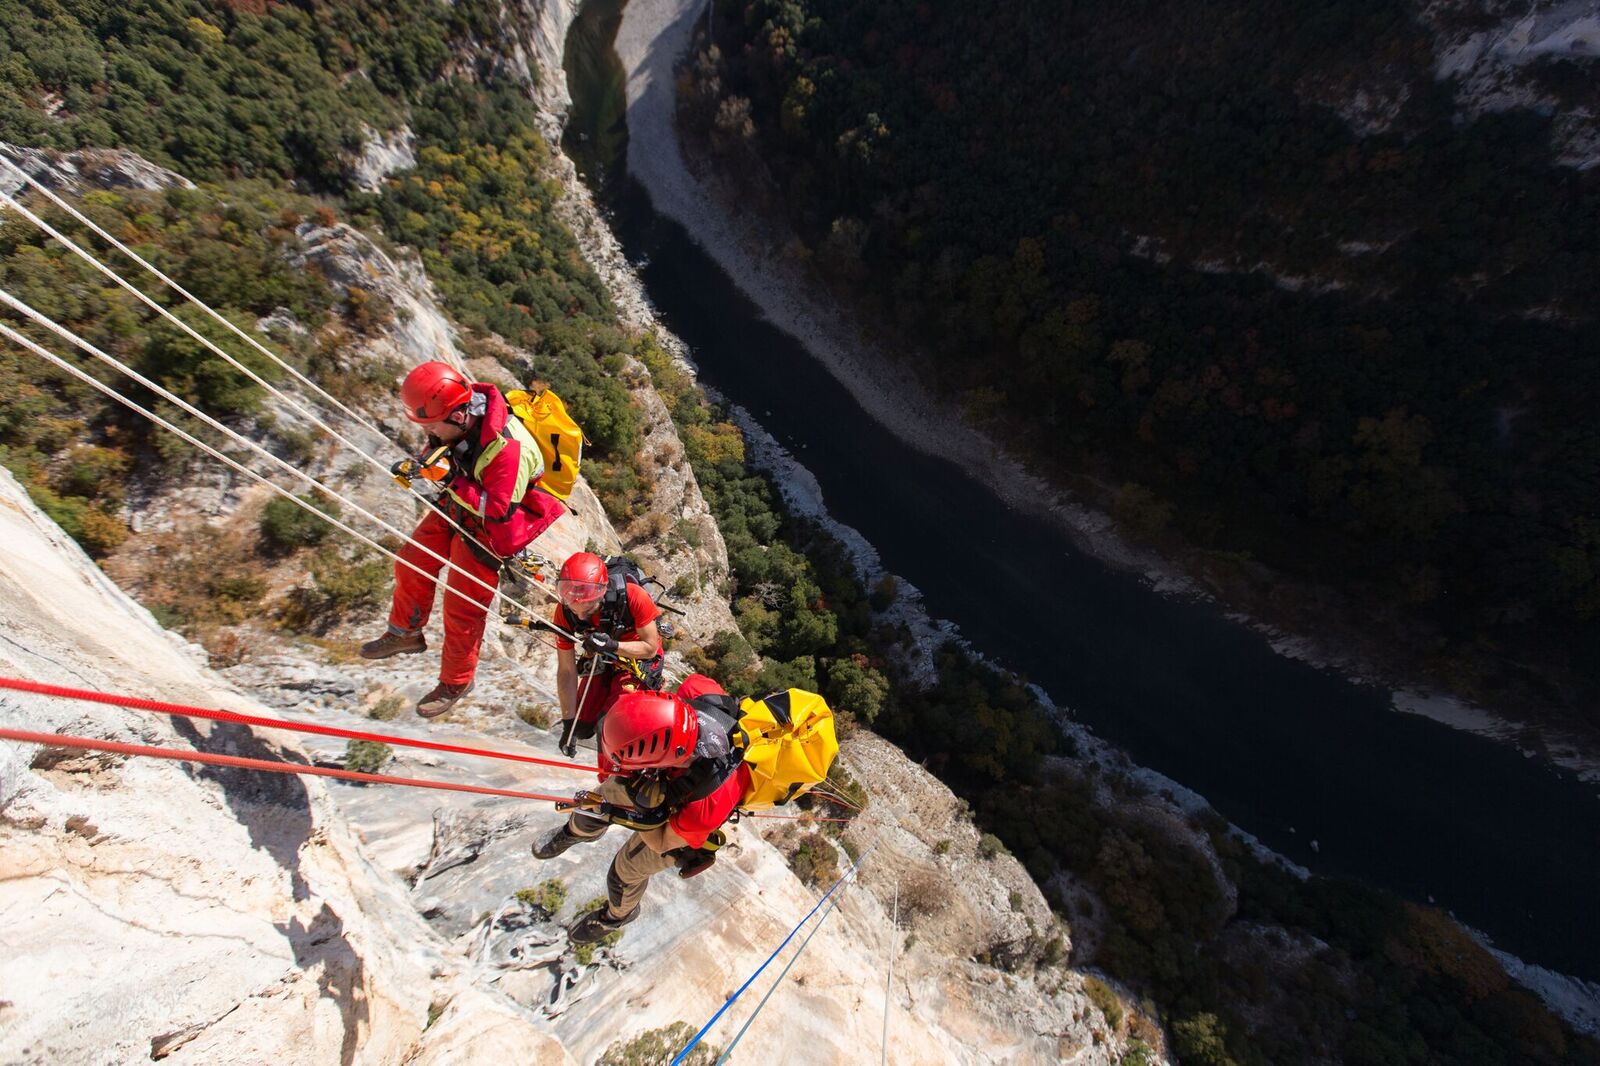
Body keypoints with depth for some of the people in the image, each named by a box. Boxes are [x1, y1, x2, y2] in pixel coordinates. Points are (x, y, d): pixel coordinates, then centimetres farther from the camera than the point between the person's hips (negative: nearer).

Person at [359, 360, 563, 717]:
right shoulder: (459, 414, -14)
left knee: (462, 607, 3)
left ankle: (455, 682, 28)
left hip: (489, 527, -8)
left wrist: (453, 481, -33)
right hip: (456, 505, 8)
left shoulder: (506, 447, -38)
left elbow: (498, 511, -32)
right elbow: (440, 447, 10)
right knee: (411, 564, 17)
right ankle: (405, 633, 45)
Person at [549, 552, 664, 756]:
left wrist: (613, 646, -41)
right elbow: (567, 671, -15)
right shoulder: (564, 612, -25)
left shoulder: (632, 597, -36)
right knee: (581, 728, 2)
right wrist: (568, 723, -12)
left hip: (640, 658, -4)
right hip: (602, 660, 4)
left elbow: (650, 647, -23)